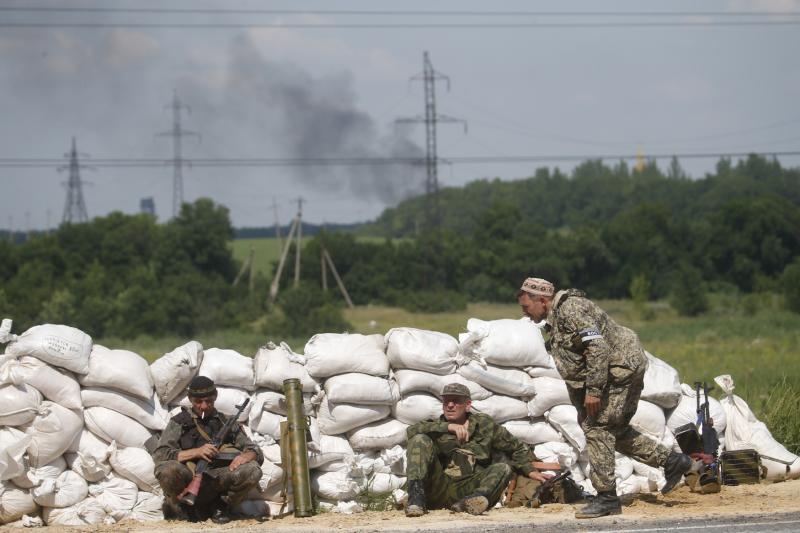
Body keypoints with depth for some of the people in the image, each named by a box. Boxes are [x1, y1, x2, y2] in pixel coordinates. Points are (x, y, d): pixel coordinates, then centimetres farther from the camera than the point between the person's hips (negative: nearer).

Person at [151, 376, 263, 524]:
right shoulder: (179, 423, 11)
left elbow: (257, 453, 16)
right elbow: (159, 456, -3)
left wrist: (246, 456, -10)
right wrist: (196, 452, -14)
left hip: (220, 482, 2)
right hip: (189, 482, -2)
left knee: (252, 470, -24)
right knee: (168, 469, -35)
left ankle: (220, 506, -1)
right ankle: (180, 507, -3)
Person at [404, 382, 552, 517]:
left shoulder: (483, 424, 18)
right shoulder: (437, 427, 16)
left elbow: (516, 447, 25)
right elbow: (411, 431, -7)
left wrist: (530, 471, 10)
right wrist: (448, 427, -16)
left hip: (467, 490, 1)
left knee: (504, 469, -20)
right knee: (420, 440, -14)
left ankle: (469, 502, -51)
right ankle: (416, 496, -35)